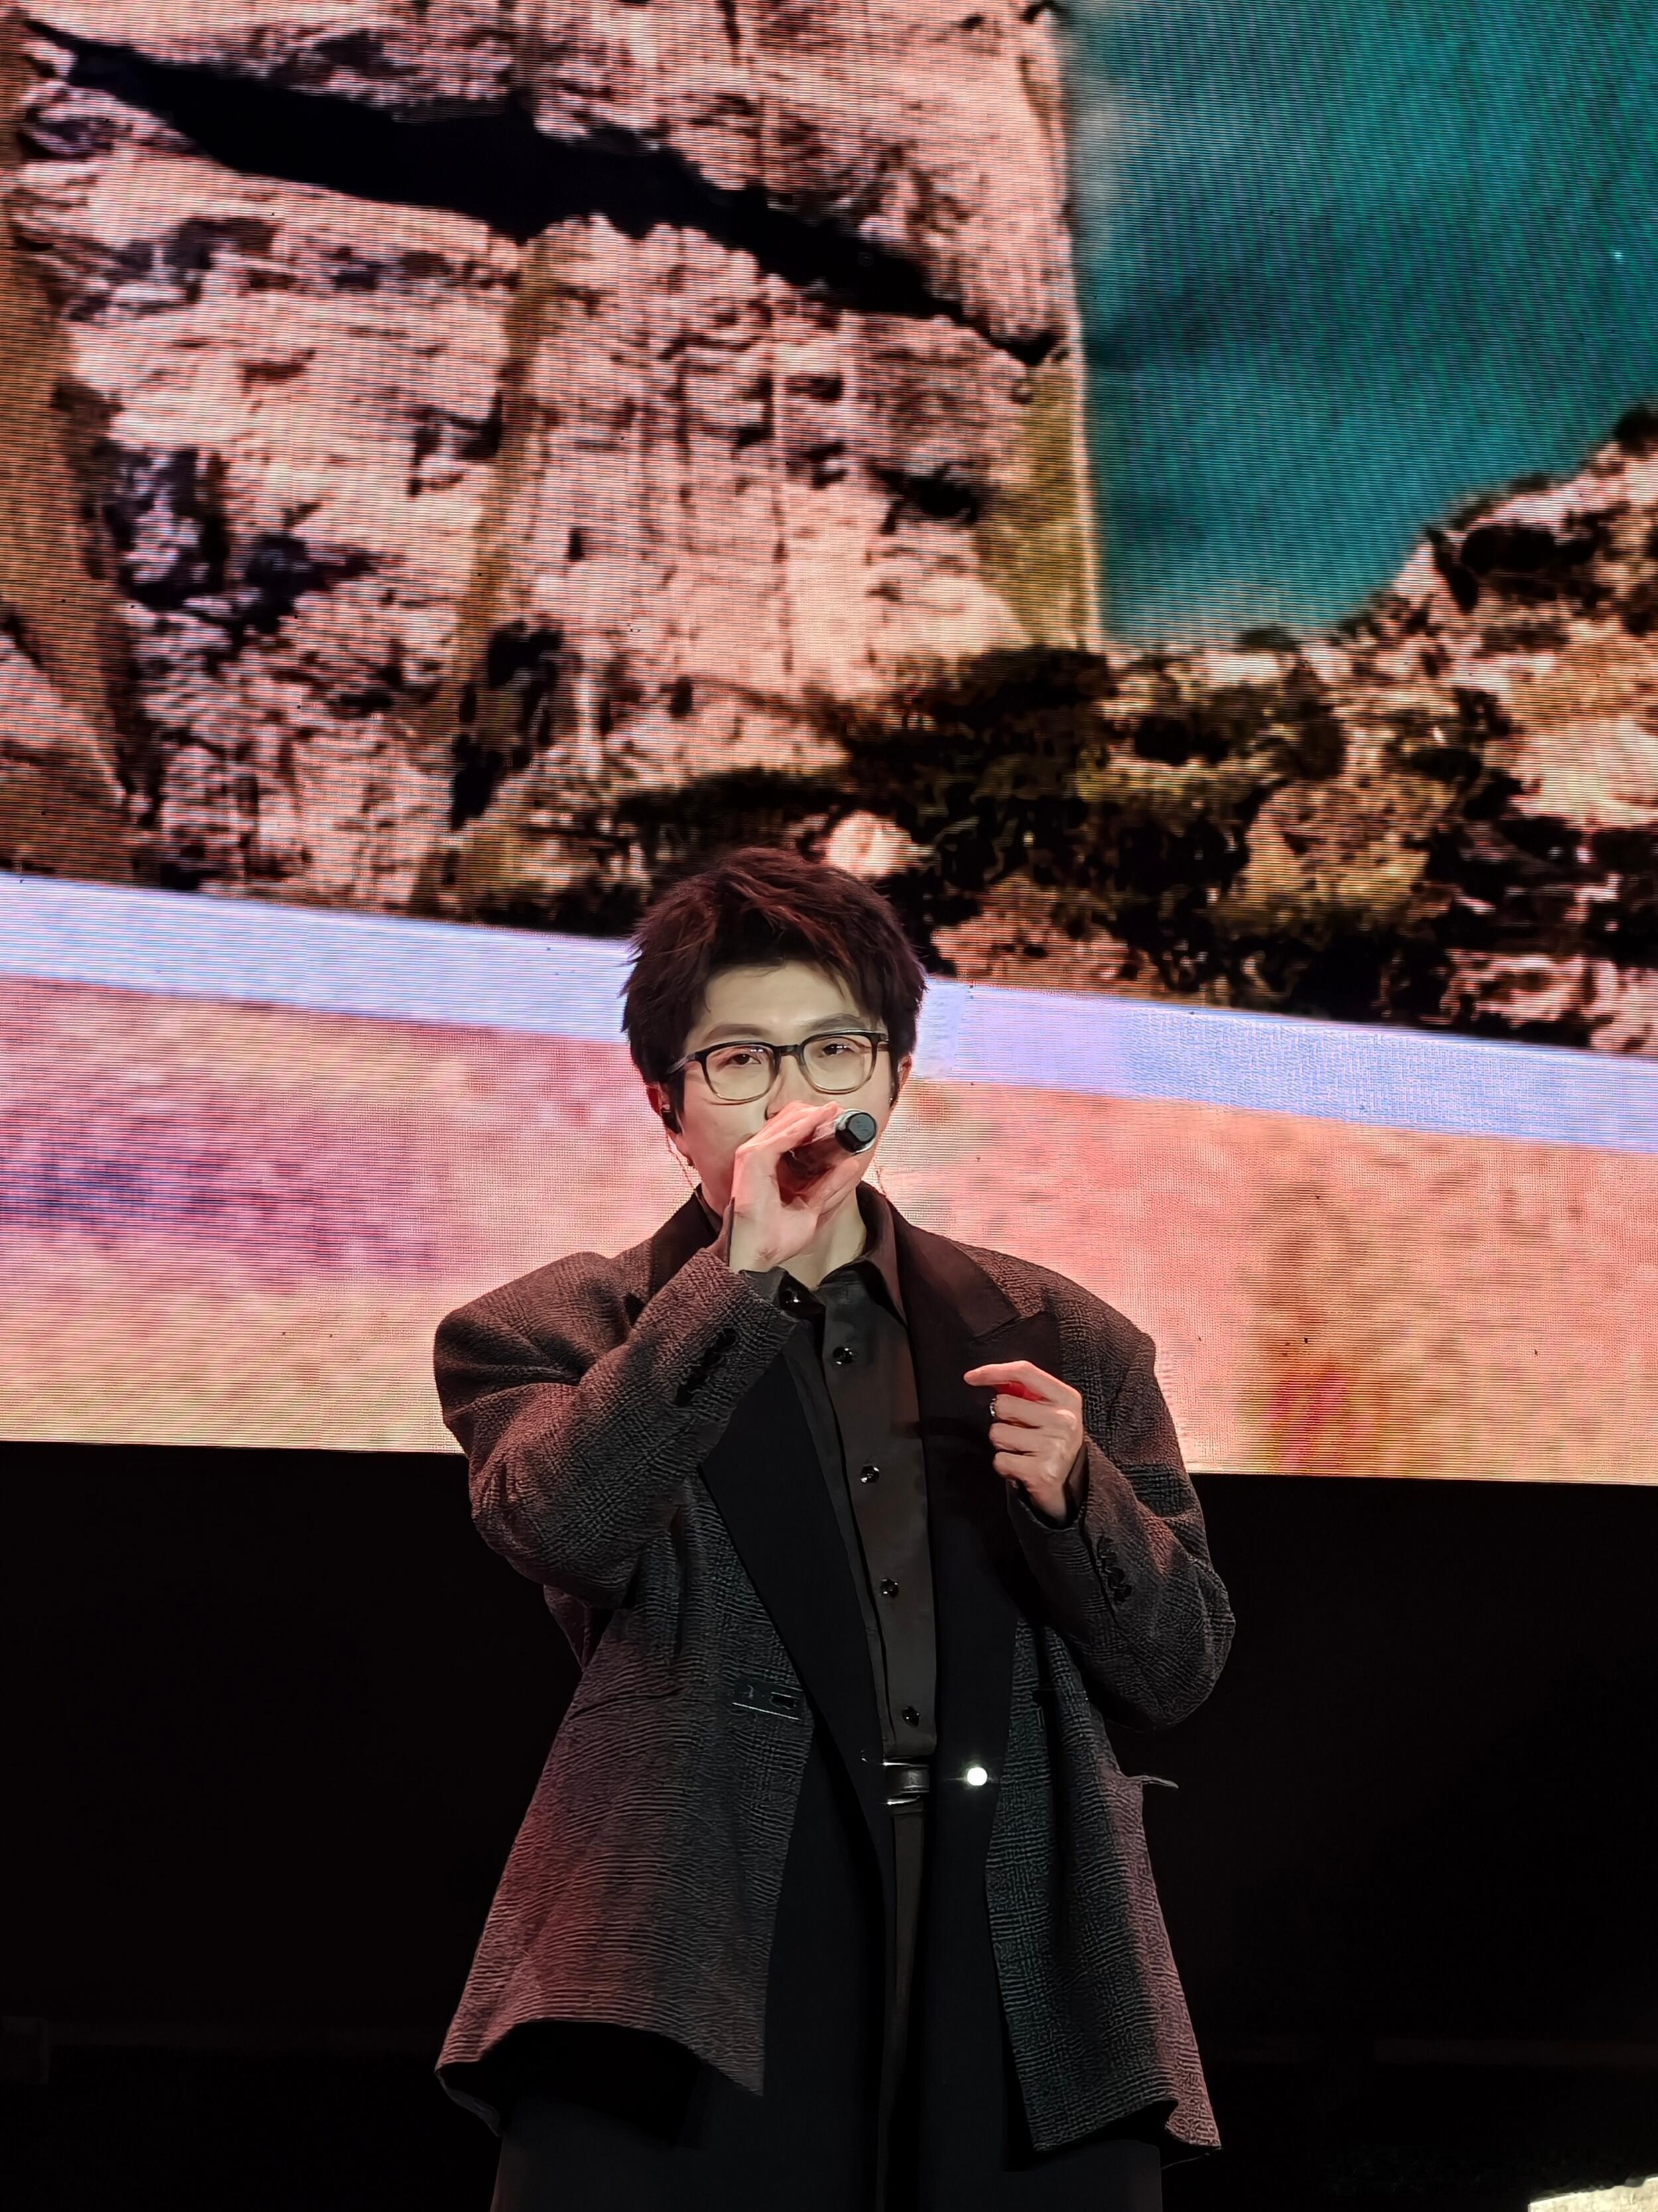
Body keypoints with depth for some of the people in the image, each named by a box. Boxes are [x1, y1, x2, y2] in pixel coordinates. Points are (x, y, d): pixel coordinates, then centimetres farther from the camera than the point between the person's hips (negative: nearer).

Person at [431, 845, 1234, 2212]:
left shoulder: (1062, 1342, 18)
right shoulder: (555, 1335, 11)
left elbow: (1177, 1668, 16)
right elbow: (564, 1530, -11)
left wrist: (1073, 1492, -3)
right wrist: (743, 1273, -13)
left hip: (1026, 1987, 3)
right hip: (695, 1989, -2)